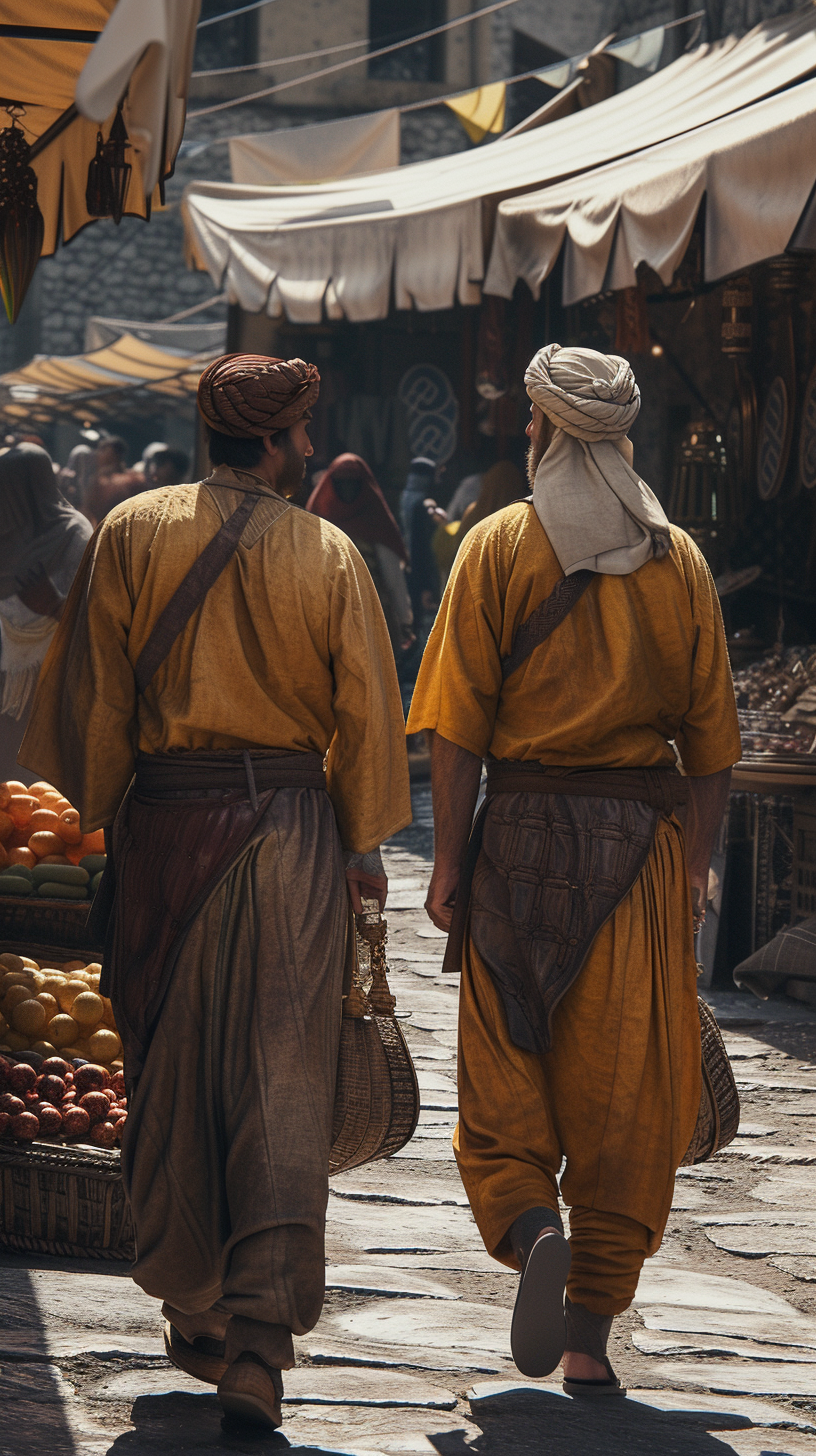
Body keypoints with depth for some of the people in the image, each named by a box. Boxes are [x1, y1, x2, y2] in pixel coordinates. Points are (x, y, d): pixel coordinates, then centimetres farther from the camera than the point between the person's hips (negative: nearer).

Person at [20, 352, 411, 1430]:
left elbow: (93, 696, 1)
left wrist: (99, 821, 12)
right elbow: (366, 714, 0)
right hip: (292, 827, -1)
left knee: (172, 1076, 14)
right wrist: (363, 846, 12)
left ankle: (195, 1320, 22)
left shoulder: (131, 533, -1)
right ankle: (259, 1341, -9)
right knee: (282, 1084, 0)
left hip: (167, 822, 1)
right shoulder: (329, 556, -3)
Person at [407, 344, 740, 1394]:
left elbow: (459, 725, -4)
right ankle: (592, 1337, 6)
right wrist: (695, 863, 14)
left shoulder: (499, 546, -1)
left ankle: (530, 1230, -23)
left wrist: (449, 859, -1)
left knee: (505, 1071, 6)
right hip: (641, 837, 2)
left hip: (521, 832, -2)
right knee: (623, 1086, 5)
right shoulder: (678, 561, 6)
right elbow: (710, 733, 7)